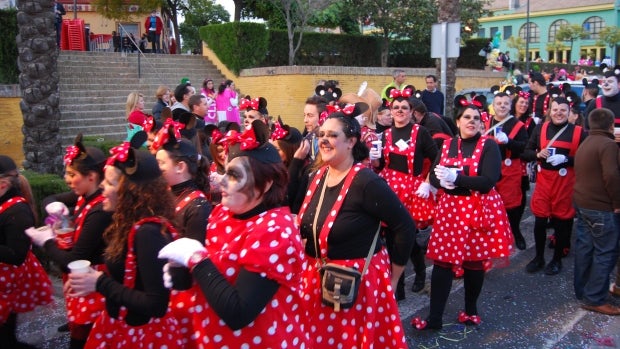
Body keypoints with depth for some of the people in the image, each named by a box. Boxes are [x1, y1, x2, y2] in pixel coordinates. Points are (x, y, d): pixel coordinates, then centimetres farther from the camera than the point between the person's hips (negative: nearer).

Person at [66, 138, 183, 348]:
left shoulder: (149, 232, -25)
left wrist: (100, 284, -20)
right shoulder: (130, 225, 1)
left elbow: (156, 305, -27)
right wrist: (90, 279, -4)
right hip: (119, 326, 8)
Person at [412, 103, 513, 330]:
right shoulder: (446, 145, 9)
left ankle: (471, 310, 30)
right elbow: (433, 176, 5)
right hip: (449, 208, 3)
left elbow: (488, 181, -17)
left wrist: (456, 177, -21)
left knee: (475, 261, 9)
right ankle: (434, 317, 7)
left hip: (479, 210, -3)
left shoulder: (489, 146, -5)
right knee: (442, 261, 1)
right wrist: (443, 181, -18)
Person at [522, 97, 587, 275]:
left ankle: (557, 259, 24)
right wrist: (538, 154, -13)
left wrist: (565, 159, -18)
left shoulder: (578, 132, -2)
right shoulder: (540, 128, 5)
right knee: (539, 220, 5)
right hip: (543, 180, 2)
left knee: (561, 221, 8)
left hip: (565, 182, -2)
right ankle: (539, 257, 23)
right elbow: (526, 152, 7)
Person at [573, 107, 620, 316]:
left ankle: (581, 291, 23)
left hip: (582, 203, 10)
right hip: (602, 208, -9)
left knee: (584, 247, 14)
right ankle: (594, 299, 1)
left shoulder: (585, 144, 15)